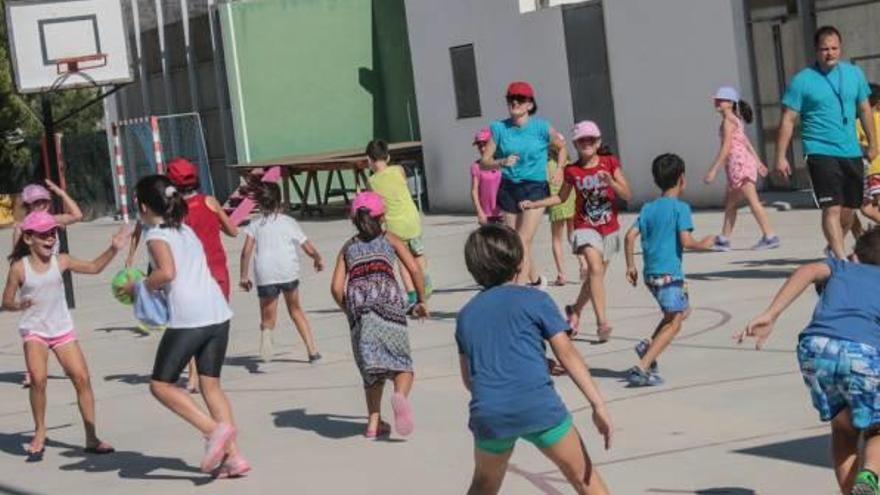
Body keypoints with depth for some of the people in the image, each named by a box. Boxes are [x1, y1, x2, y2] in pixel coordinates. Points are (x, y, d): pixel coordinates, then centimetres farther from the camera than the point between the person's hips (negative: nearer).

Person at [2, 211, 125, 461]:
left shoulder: (60, 261, 1)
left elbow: (93, 267, 10)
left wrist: (112, 250, -2)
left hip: (62, 329, 3)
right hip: (34, 330, -3)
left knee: (82, 378, -4)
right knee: (38, 378, -22)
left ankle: (91, 437, 6)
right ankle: (39, 433, -1)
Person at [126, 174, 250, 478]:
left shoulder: (156, 235, -2)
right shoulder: (185, 229, 22)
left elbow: (167, 272, -18)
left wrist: (139, 287, -3)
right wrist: (155, 288, 24)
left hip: (188, 319, -8)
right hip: (218, 313, 8)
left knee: (161, 385, 4)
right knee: (211, 384, 14)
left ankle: (215, 429, -11)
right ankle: (233, 456, 7)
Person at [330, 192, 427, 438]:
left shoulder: (348, 247, 27)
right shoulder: (390, 239, 23)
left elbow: (336, 287, 16)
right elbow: (414, 269, 10)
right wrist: (421, 301, 20)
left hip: (357, 298, 2)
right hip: (386, 295, -2)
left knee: (371, 366, 11)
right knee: (401, 362, -1)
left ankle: (374, 422, 4)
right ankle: (400, 395, -32)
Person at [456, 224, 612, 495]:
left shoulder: (465, 315, 18)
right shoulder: (535, 300, 5)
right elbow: (567, 353, -2)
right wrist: (598, 403, -5)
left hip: (488, 413, 4)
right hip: (539, 407, -4)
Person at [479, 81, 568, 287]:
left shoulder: (542, 127, -4)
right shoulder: (499, 128, -1)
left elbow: (562, 147, 14)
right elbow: (484, 162, -1)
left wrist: (560, 170, 0)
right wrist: (502, 162, -20)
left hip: (535, 188, -3)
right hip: (508, 189, 3)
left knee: (524, 241, -15)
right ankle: (536, 279, 35)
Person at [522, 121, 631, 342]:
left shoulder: (610, 163, -4)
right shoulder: (572, 171, -3)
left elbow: (627, 195, -7)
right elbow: (562, 197, 15)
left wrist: (611, 182, -24)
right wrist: (534, 204, 5)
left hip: (609, 228, 2)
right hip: (586, 227, -2)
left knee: (595, 275, 13)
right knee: (595, 269, -22)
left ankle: (575, 310, 38)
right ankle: (602, 322, -25)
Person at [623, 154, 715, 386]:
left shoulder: (648, 208, 10)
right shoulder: (680, 207, -7)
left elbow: (630, 236, 4)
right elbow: (686, 241, -16)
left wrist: (630, 266, 11)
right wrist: (703, 244, 3)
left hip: (650, 273, 8)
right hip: (670, 273, -8)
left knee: (682, 310, 25)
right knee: (673, 323, -3)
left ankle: (648, 344, 7)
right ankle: (642, 368, -15)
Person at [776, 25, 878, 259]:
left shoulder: (854, 74, 7)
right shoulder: (802, 80, -6)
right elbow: (788, 120, -6)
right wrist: (780, 157, -10)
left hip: (851, 153, 5)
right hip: (821, 153, -5)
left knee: (849, 209, 12)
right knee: (832, 208, -14)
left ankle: (833, 249, 35)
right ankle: (841, 259, -15)